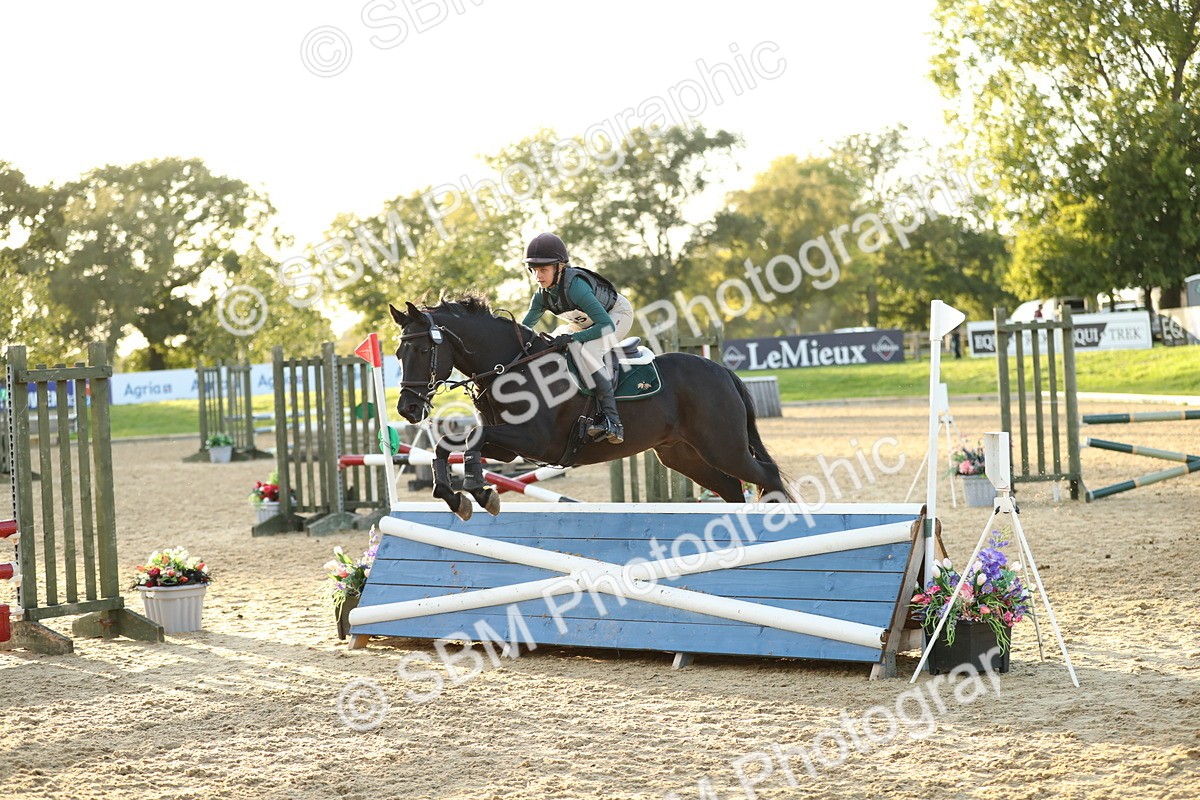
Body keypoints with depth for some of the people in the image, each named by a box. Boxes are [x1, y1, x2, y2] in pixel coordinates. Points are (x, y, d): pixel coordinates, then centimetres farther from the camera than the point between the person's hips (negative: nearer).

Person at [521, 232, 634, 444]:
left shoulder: (575, 286, -36)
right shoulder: (542, 295, -12)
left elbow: (607, 325, -41)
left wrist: (574, 337, -46)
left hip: (618, 315, -9)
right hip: (586, 322, 9)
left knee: (585, 350, -34)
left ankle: (611, 420, -38)